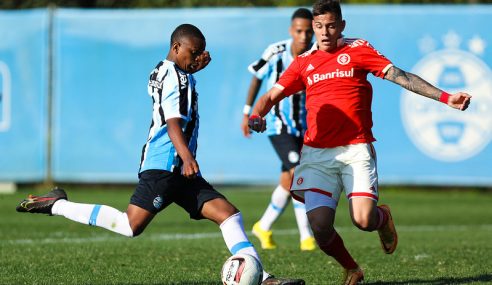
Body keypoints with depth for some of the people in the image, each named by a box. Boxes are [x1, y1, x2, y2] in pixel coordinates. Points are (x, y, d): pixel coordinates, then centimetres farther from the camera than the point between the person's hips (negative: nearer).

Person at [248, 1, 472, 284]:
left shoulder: (358, 50, 4)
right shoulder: (304, 62, 12)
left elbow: (399, 76, -2)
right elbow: (272, 95, 11)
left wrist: (445, 97, -12)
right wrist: (256, 115, -13)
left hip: (356, 149, -2)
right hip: (317, 154, 2)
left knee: (363, 220, -17)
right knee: (320, 226, -11)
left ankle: (383, 217, 22)